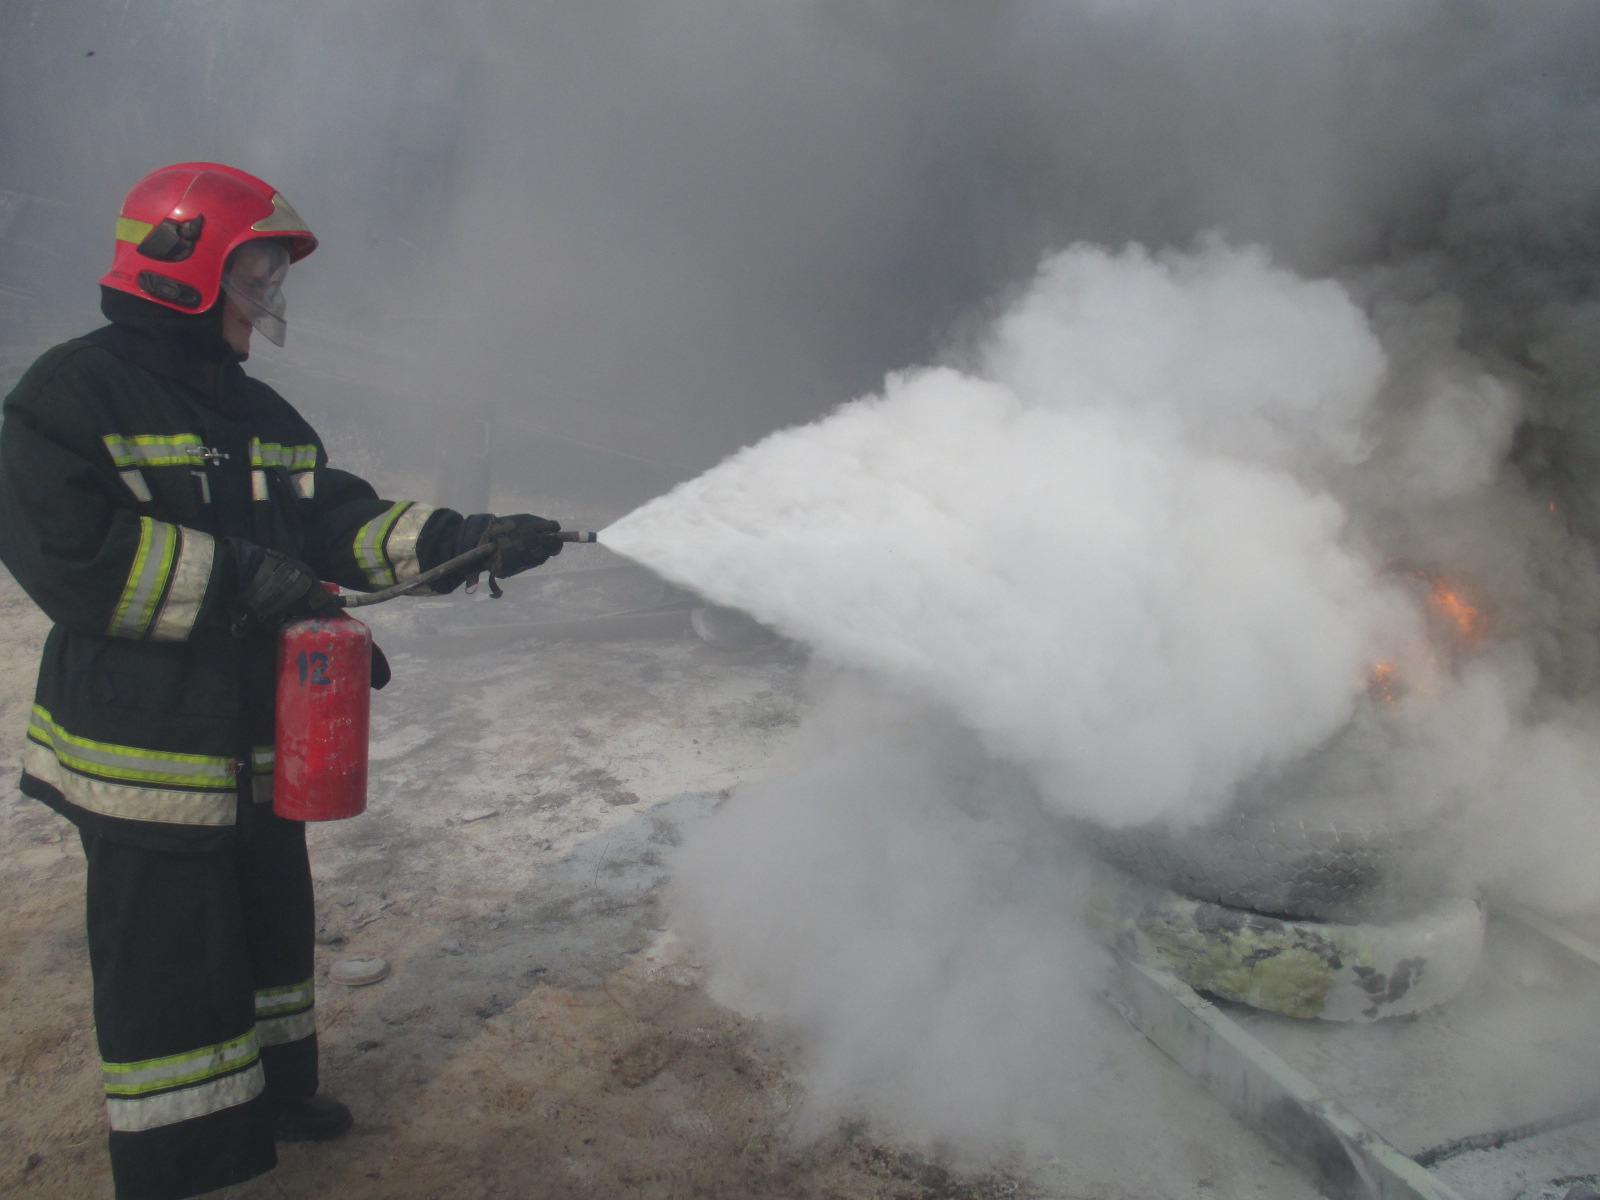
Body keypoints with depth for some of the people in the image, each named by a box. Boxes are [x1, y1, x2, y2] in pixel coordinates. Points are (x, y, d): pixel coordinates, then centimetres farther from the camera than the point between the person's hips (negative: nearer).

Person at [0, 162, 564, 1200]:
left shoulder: (265, 417, 13)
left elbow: (343, 523, 6)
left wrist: (462, 539, -9)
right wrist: (239, 578, -23)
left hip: (265, 744, 8)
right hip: (143, 752, -8)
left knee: (272, 927, 21)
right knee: (168, 964, 1)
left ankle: (273, 1093, 41)